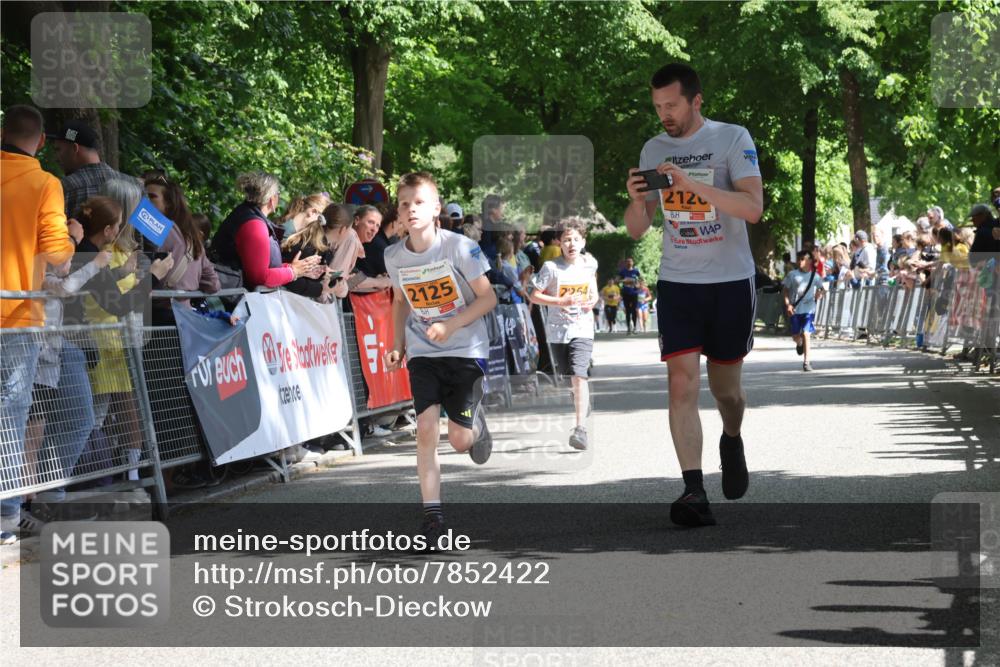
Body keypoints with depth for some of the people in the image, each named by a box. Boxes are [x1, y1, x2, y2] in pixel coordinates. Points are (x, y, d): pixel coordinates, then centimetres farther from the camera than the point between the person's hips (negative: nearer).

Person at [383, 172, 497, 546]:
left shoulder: (460, 248, -15)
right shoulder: (394, 256, -2)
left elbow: (488, 298, -11)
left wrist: (451, 325, -23)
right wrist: (398, 345, 6)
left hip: (466, 350, -3)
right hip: (422, 352, 3)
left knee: (459, 440, -3)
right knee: (426, 428, -13)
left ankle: (476, 422, 35)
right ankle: (432, 514, -7)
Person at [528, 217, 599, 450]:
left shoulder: (589, 264, 1)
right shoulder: (551, 267, -8)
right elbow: (534, 296, -6)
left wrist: (593, 300, 1)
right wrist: (561, 302, -17)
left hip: (582, 329, -1)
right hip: (558, 331, 1)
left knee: (579, 375, -17)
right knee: (567, 378, 15)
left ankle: (580, 428, -24)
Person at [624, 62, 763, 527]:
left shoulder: (732, 139, -4)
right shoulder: (653, 150, 8)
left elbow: (753, 208, -17)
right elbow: (637, 230, 9)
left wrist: (692, 184, -27)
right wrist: (636, 199, -14)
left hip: (731, 282, -2)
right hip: (677, 283, 2)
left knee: (726, 388, 10)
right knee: (682, 383, -13)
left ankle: (732, 442, 43)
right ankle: (694, 493, -16)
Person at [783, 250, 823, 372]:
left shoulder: (814, 276, 1)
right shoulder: (792, 275, -1)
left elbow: (821, 288, 15)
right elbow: (785, 290, 2)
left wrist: (820, 293, -8)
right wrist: (788, 304, -9)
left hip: (809, 309, -1)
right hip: (795, 309, 1)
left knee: (806, 334, -13)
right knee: (795, 336, 8)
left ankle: (806, 362, -10)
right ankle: (799, 344, 47)